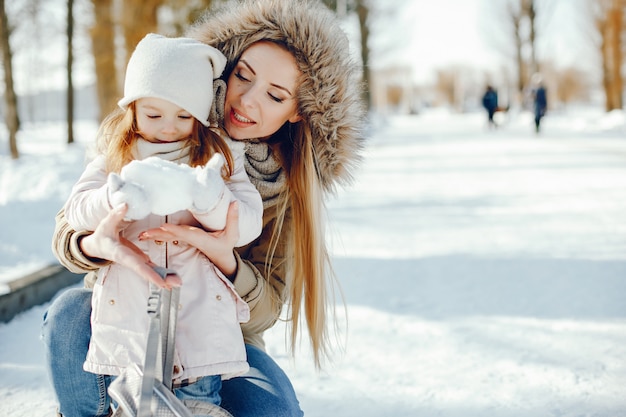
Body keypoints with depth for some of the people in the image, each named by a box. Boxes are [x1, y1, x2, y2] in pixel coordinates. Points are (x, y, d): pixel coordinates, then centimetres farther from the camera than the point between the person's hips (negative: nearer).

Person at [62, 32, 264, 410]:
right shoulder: (114, 158, 10)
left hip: (201, 311, -1)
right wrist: (117, 198, -22)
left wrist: (210, 200, -23)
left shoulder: (219, 159, 7)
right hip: (127, 311, 1)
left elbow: (248, 224, -3)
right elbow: (76, 210, -1)